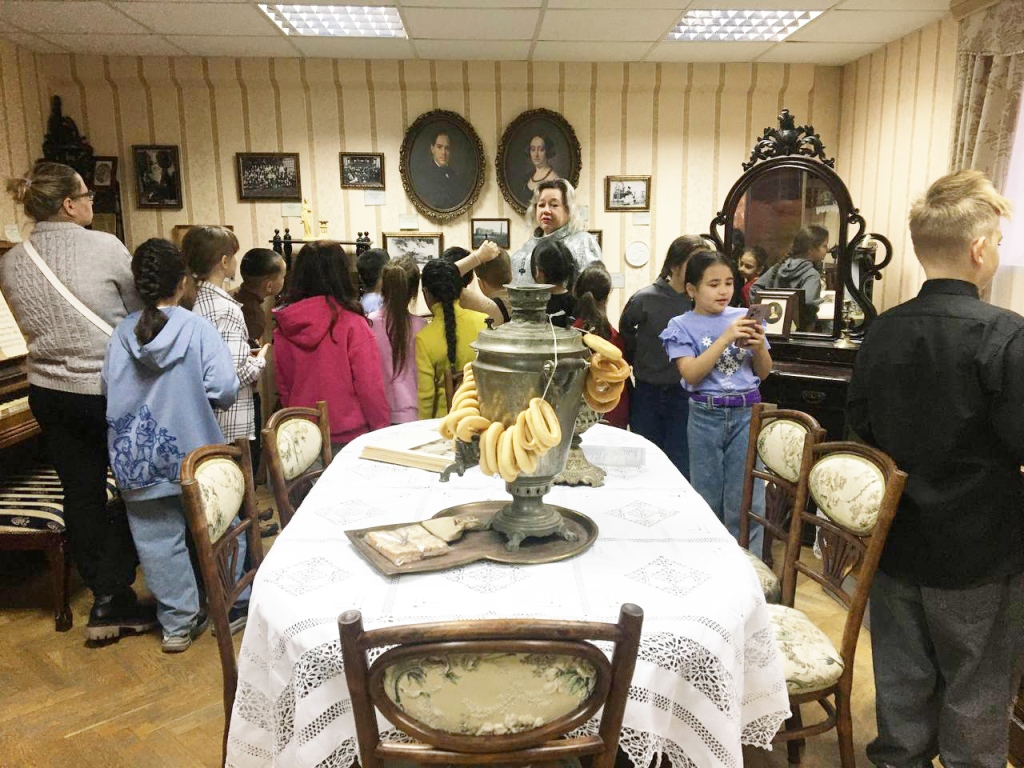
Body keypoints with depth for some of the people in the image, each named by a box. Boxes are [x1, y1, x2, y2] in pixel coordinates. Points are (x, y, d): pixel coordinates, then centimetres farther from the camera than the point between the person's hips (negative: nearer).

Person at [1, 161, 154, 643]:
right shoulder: (105, 247, -15)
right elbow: (140, 314, -6)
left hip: (49, 392, 5)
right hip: (109, 389, -5)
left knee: (80, 493, 14)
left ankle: (107, 598, 26)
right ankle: (112, 598, 13)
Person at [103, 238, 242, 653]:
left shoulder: (123, 333, -6)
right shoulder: (197, 328, -13)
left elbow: (111, 393, -3)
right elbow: (224, 389, -18)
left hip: (139, 458, 2)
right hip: (194, 451, -1)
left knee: (159, 540, 12)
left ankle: (178, 621, 22)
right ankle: (232, 606, 31)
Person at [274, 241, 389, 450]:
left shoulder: (284, 327, -1)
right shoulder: (352, 324, -14)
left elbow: (282, 388, 8)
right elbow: (370, 387, -13)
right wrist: (382, 429, -1)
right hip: (349, 436, -4)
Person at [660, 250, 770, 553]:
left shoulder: (743, 317, 6)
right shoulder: (682, 326, -1)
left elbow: (764, 372, 10)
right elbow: (692, 375, -14)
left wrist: (759, 346, -10)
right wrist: (725, 338, -19)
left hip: (746, 414, 1)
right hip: (706, 416, -1)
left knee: (746, 501, 1)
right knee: (708, 499, 10)